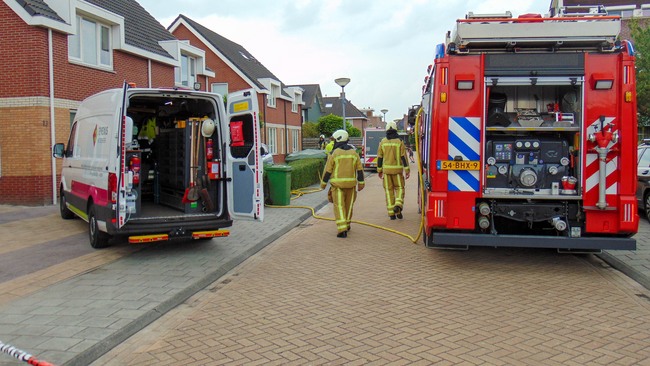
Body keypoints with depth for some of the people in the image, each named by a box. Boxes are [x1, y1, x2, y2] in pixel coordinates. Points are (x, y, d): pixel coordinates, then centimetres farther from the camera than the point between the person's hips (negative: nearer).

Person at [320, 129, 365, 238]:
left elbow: (328, 170, -6)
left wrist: (323, 183, 4)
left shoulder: (333, 153, -7)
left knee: (339, 206, -2)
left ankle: (342, 229, -12)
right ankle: (346, 224, 32)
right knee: (348, 205, 17)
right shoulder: (353, 152, 5)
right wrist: (361, 182, 11)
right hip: (350, 183, 4)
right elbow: (360, 169, 5)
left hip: (337, 183, -4)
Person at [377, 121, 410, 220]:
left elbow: (379, 157, 4)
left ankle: (391, 213, 6)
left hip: (386, 169, 2)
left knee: (389, 190, 7)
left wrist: (379, 170, 12)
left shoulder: (383, 141, 2)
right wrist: (407, 170, -4)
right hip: (397, 169, -2)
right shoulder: (399, 141, -4)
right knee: (399, 188, 11)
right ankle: (398, 205, -14)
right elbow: (404, 156, -7)